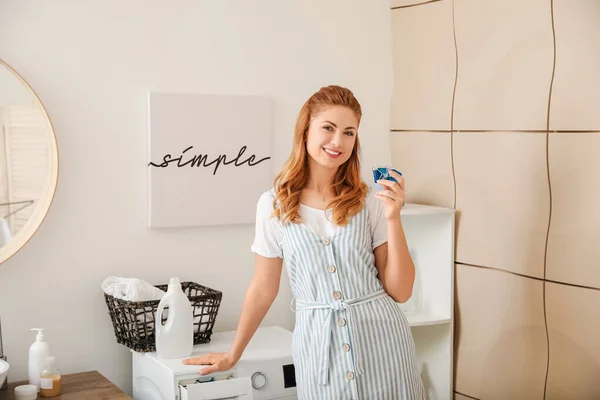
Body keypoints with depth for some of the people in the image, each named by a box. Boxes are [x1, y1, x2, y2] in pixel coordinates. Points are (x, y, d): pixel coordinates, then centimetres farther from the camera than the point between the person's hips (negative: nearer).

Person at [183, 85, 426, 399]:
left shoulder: (370, 202, -4)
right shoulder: (274, 205, -2)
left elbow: (400, 291, -4)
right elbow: (263, 289, 8)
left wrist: (393, 218, -13)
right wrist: (233, 355, 14)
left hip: (381, 341, 0)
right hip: (318, 345, 0)